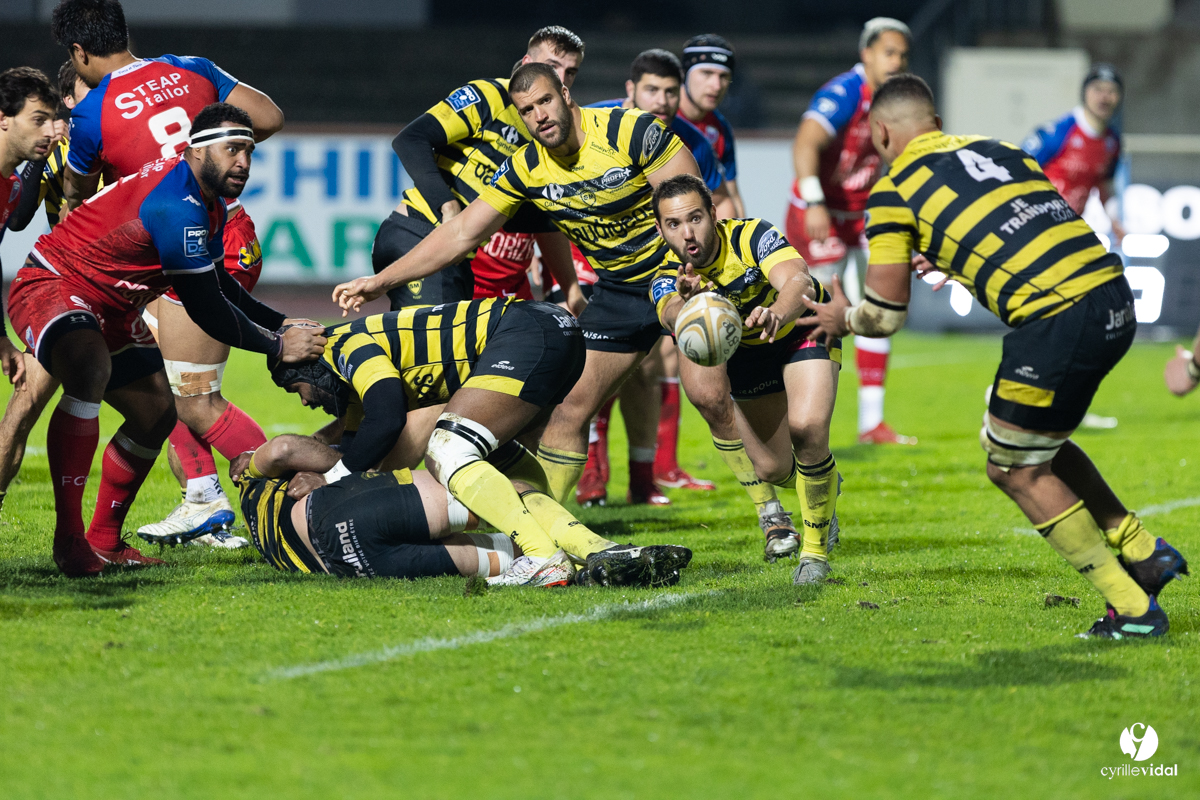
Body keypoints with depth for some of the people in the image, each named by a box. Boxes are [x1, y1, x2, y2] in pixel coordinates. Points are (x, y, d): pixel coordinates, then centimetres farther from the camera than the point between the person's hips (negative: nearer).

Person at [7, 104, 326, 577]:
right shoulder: (176, 206, -28)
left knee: (156, 413, 16)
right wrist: (278, 346, -12)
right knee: (91, 369, -39)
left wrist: (283, 324, 10)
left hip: (110, 309, 11)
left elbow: (220, 288, 20)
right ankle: (69, 540, -38)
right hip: (51, 285, -11)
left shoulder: (208, 207, 5)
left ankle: (104, 540, 29)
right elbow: (207, 312, -23)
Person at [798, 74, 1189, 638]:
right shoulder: (996, 148, 22)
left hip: (1056, 321, -7)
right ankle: (1142, 552, 25)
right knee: (1037, 444, 27)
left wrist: (843, 319, 28)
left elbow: (885, 316, 6)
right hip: (1113, 297, 7)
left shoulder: (894, 190, 4)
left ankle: (1132, 609, 9)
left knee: (1017, 471, 10)